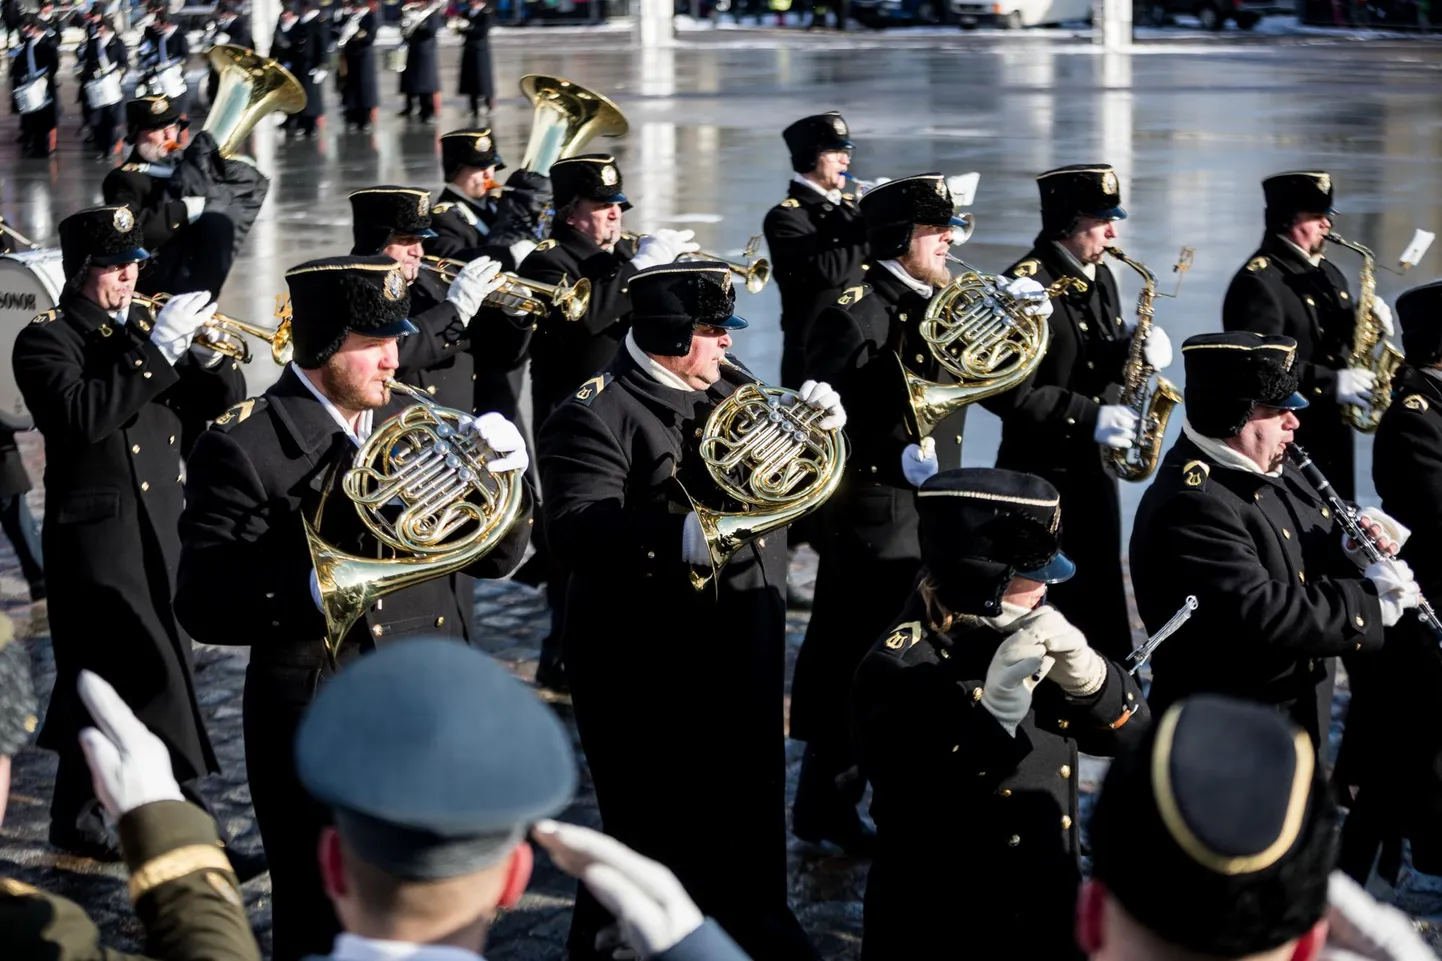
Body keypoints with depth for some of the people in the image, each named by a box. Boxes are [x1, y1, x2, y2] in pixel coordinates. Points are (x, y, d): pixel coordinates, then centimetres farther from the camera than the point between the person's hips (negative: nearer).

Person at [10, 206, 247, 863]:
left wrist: (211, 356, -11)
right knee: (155, 679, -12)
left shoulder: (148, 326, 14)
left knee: (99, 682, 13)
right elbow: (81, 415, -23)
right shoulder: (46, 340, -5)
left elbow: (218, 404, 10)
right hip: (96, 535, -6)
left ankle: (76, 818, 24)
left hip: (163, 533, 6)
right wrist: (155, 351, -24)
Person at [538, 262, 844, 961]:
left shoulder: (734, 387, 9)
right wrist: (685, 535, -41)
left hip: (747, 658, 8)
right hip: (650, 670, -7)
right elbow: (577, 532, -29)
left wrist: (819, 430, -3)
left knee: (750, 819, 21)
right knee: (660, 841, 1)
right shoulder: (594, 415, -16)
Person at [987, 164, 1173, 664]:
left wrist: (1137, 348, -2)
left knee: (1103, 604, 14)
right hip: (1044, 475, -8)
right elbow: (1009, 393, -23)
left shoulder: (1099, 276, 9)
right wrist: (1090, 417, -24)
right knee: (1058, 610, -1)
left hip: (1096, 468, 8)